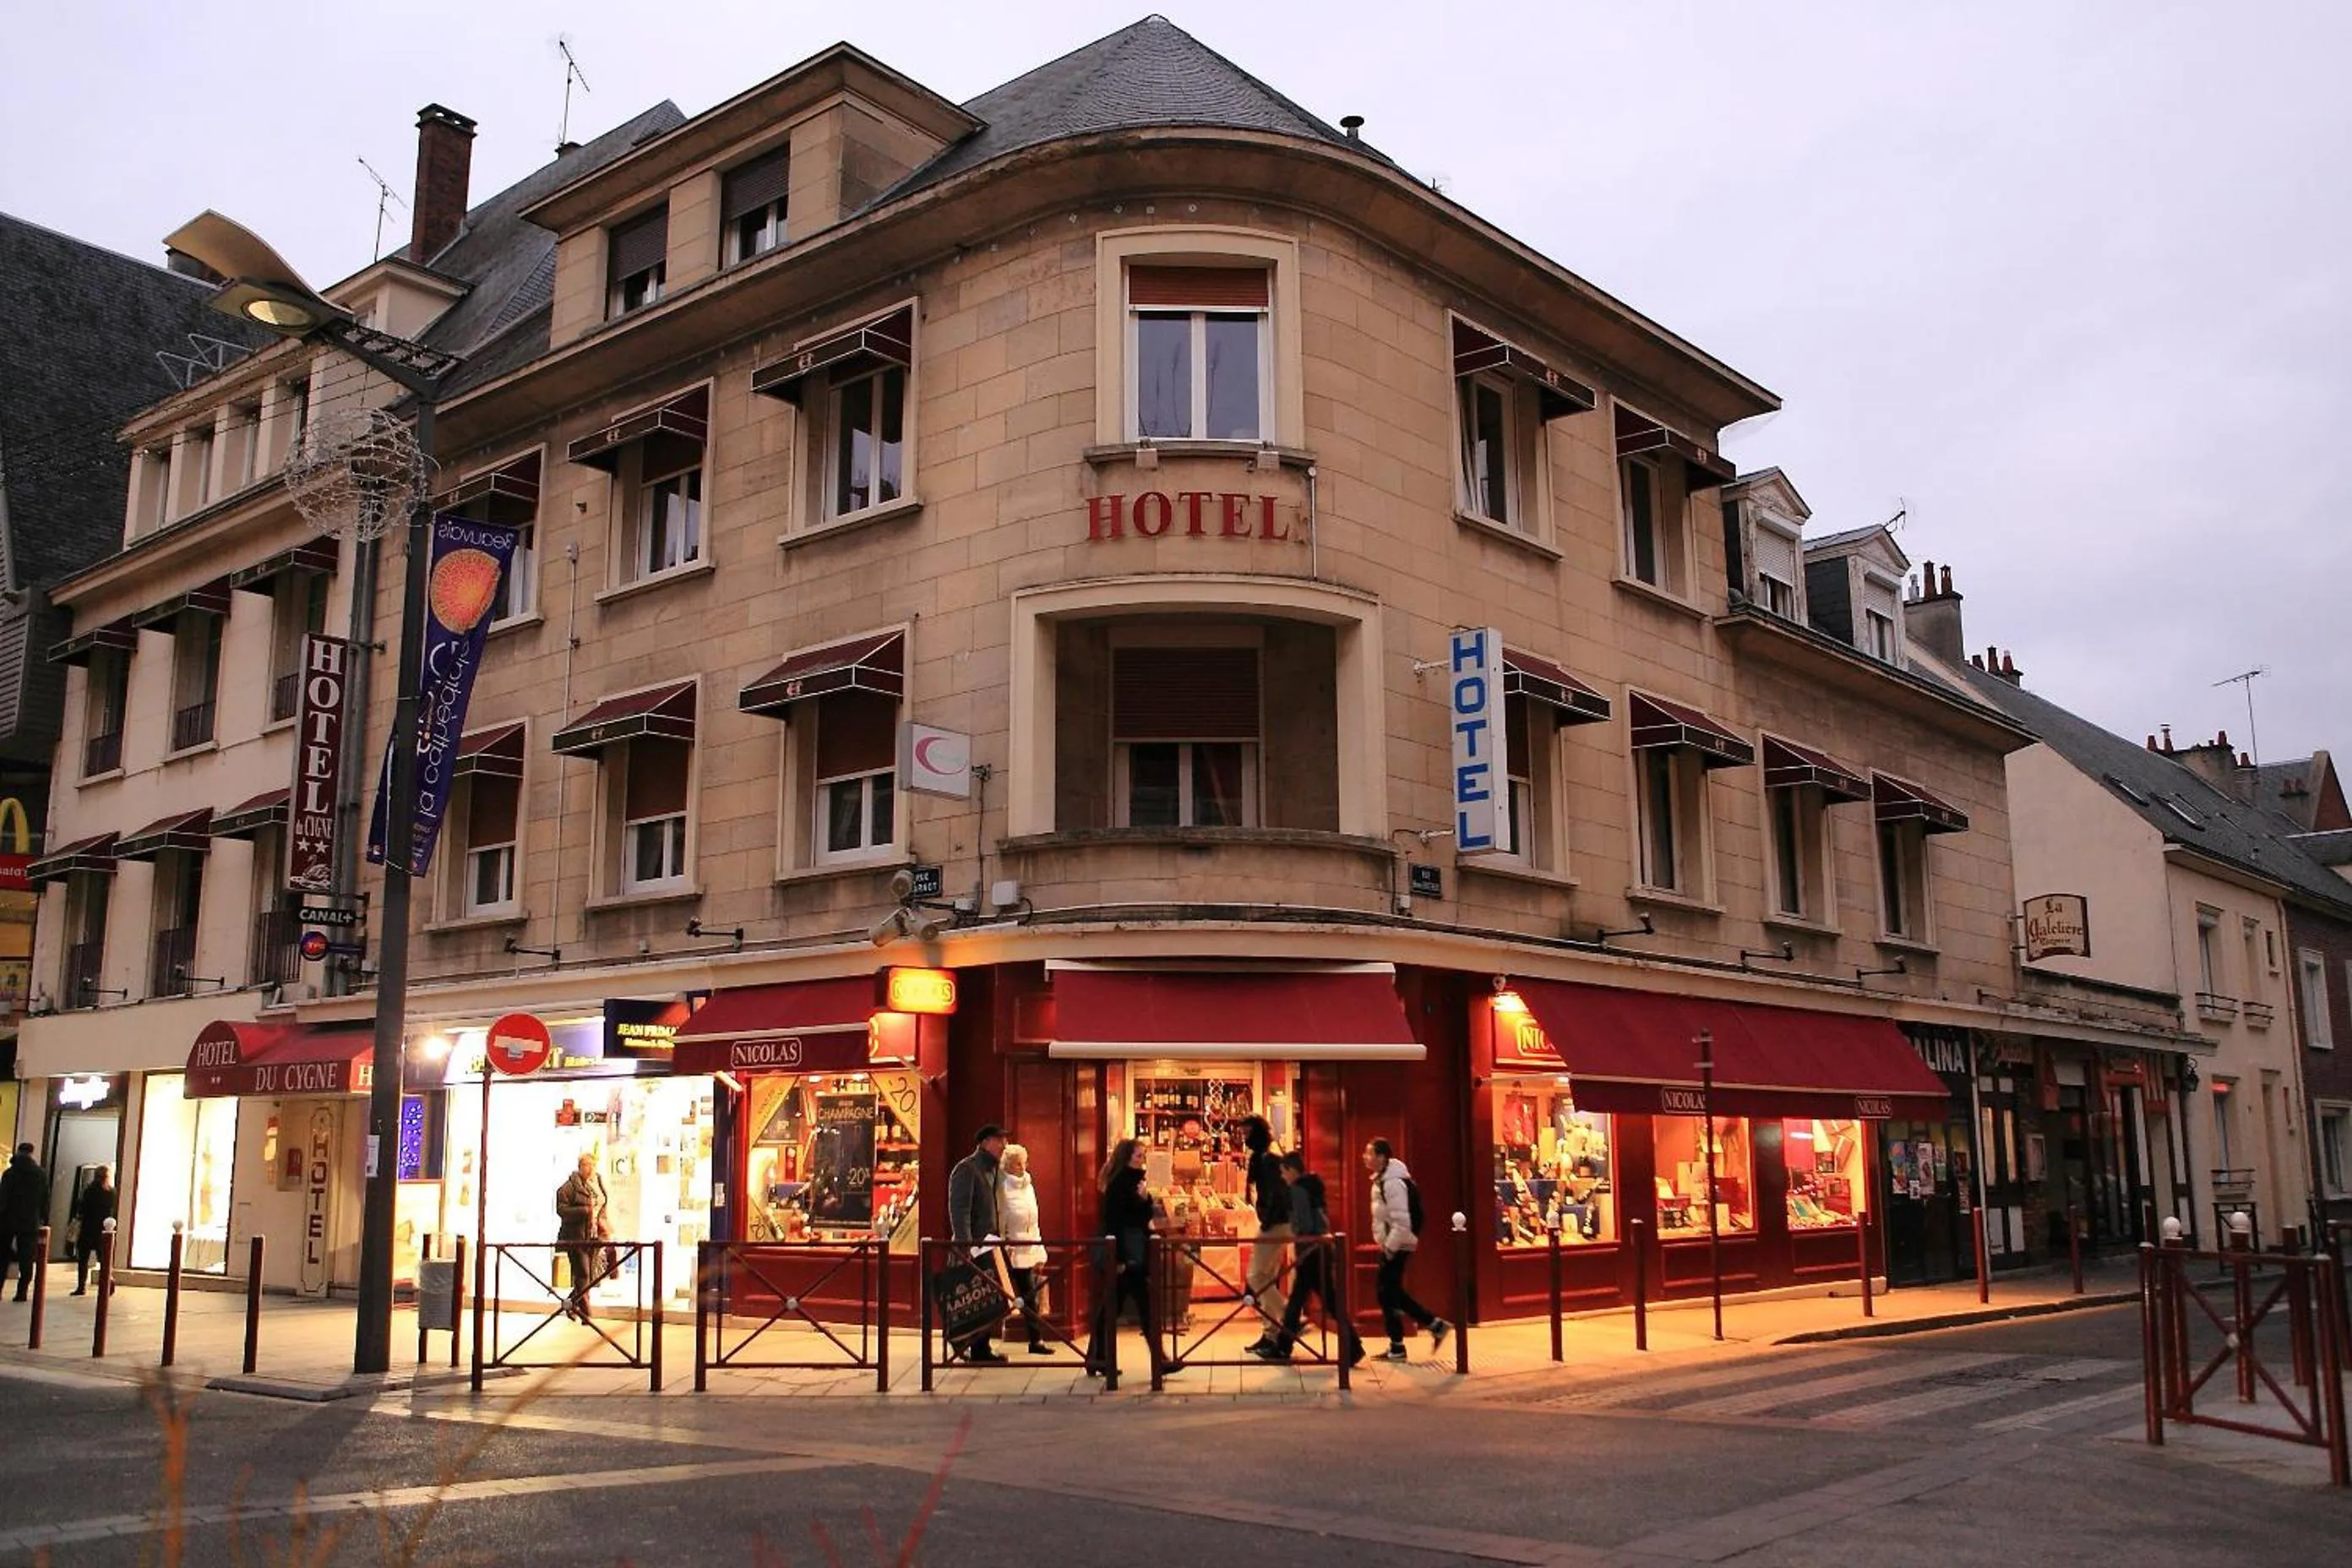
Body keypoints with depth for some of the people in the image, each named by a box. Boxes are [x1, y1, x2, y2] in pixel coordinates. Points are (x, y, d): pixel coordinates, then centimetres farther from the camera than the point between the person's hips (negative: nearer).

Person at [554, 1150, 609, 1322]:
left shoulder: (598, 1183, 13)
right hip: (576, 1237, -6)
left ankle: (571, 1303, 31)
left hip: (594, 1236, 7)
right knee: (583, 1276, -8)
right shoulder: (571, 1185, -8)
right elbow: (561, 1209, -15)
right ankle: (586, 1314, -4)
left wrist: (602, 1222, 6)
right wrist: (585, 1211, -23)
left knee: (591, 1276, 10)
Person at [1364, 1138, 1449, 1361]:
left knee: (1387, 1294, -3)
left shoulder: (1393, 1183, -20)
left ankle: (1397, 1348, 6)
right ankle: (1436, 1326, 19)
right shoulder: (1382, 1179, 11)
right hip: (1390, 1246, 10)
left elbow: (1401, 1221, -25)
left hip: (1396, 1247, -10)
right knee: (1393, 1293, 13)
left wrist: (1390, 1248, -20)